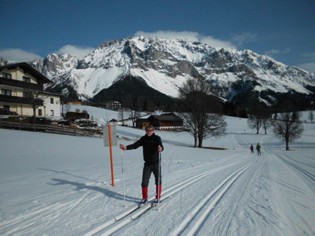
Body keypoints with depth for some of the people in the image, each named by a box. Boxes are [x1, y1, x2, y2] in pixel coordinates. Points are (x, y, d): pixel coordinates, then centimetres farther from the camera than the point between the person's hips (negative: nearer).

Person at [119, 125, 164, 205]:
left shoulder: (157, 138, -10)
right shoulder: (143, 139, 2)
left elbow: (161, 146, -26)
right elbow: (135, 145, -7)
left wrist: (160, 149, -51)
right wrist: (126, 147, -25)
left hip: (156, 163, -3)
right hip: (147, 164, 3)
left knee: (158, 181, 9)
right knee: (144, 181, 2)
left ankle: (158, 197, 26)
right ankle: (144, 198, 18)